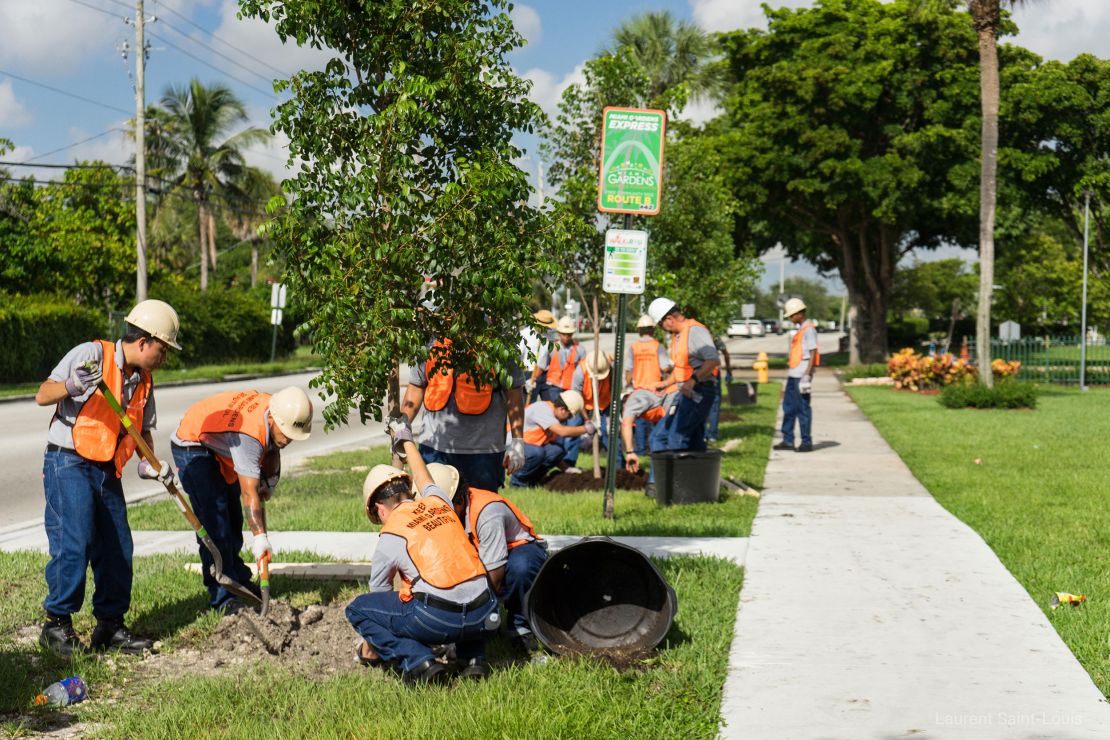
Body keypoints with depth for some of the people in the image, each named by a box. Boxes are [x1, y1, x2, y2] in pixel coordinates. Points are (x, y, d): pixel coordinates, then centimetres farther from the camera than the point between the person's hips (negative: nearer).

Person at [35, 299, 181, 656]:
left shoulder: (143, 381, 11)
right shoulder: (92, 354, -11)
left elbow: (143, 430, 18)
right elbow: (42, 396, -13)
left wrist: (152, 464, 0)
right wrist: (72, 386, -34)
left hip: (107, 471, 8)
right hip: (69, 462, -7)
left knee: (117, 547, 6)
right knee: (73, 542, -15)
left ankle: (110, 625, 17)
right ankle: (57, 623, -2)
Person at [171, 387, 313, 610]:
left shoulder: (280, 415, -17)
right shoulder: (248, 435, -41)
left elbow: (272, 449, 7)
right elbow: (249, 493, -43)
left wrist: (269, 479, -6)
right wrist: (260, 537, -47)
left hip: (221, 449, 9)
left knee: (233, 519, 14)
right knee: (214, 522, -16)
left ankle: (237, 581, 27)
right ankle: (222, 596, -15)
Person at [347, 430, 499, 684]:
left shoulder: (390, 536, 5)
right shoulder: (439, 501, 15)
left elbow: (378, 593, 18)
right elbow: (425, 480, 42)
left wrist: (370, 646, 35)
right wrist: (407, 441, 61)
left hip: (438, 620, -5)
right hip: (484, 616, 5)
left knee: (357, 609, 13)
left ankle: (418, 662, -6)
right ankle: (474, 658, 17)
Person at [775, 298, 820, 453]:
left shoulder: (809, 329, -10)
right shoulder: (800, 329, 18)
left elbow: (813, 353, -16)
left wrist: (807, 374, -20)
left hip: (802, 375, -10)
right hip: (793, 374, 10)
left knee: (803, 408, -4)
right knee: (788, 407, 11)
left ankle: (807, 442, 2)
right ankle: (788, 440, 16)